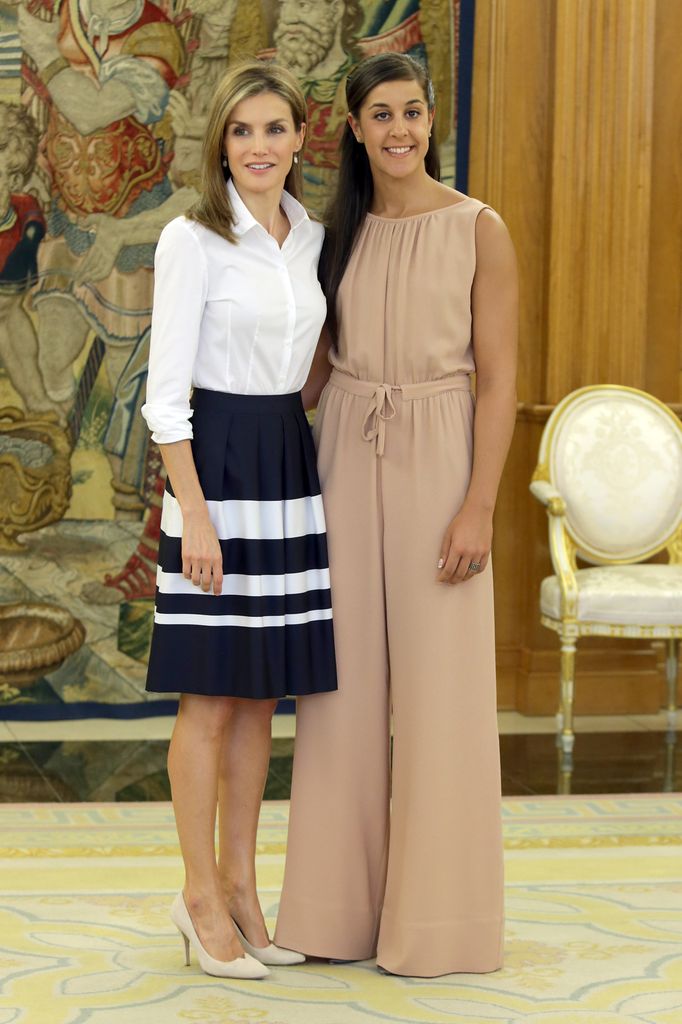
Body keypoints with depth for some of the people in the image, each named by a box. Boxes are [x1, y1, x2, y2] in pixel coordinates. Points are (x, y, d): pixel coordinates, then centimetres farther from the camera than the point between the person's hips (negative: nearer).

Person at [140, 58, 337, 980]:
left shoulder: (312, 239, 10)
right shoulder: (192, 239, -9)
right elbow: (165, 391, -12)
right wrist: (194, 514, -17)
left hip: (292, 464, 6)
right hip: (216, 464, -6)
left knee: (263, 693, 10)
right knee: (211, 696, -1)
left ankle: (240, 884, 20)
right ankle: (202, 896, 10)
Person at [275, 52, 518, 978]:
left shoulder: (478, 230, -4)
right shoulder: (342, 232, 9)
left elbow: (498, 380, -7)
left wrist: (478, 509, -13)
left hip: (437, 460, -4)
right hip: (345, 459, 4)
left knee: (438, 687, 0)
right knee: (345, 682, 6)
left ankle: (437, 917, 9)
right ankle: (341, 903, 15)